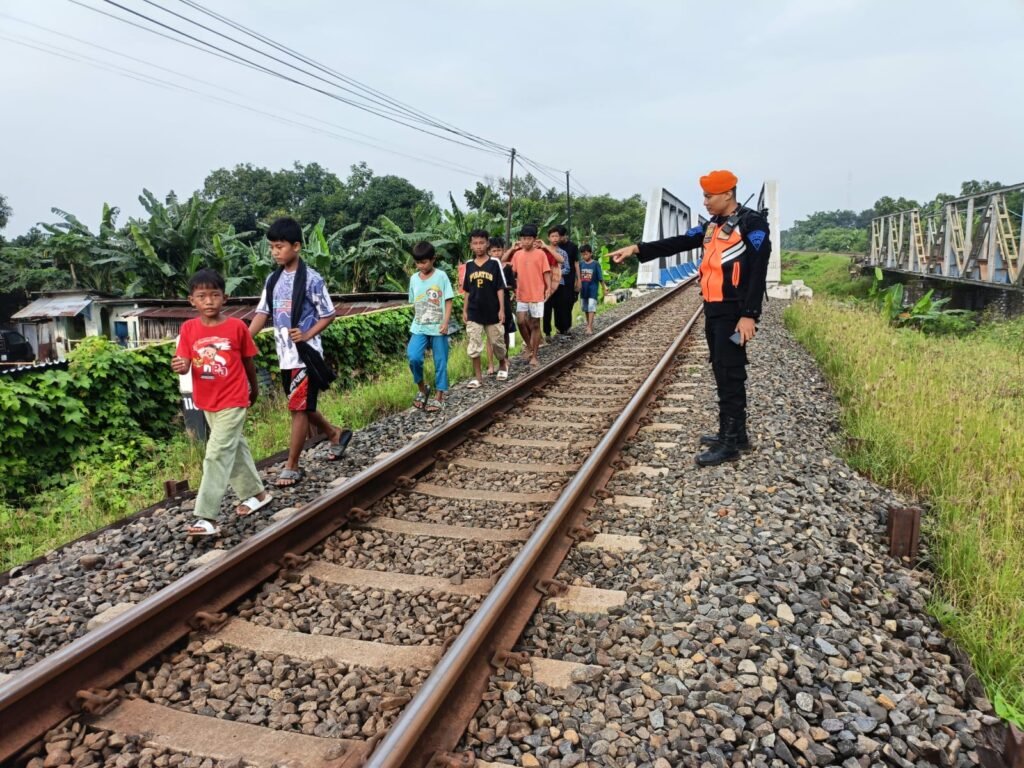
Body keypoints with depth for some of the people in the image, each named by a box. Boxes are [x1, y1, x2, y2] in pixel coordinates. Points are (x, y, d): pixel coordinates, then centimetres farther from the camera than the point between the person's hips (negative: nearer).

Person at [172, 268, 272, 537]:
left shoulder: (237, 326, -11)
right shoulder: (188, 329, -3)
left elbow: (248, 361, 2)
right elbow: (185, 363, -6)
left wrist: (254, 390, 13)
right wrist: (181, 366, -30)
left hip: (233, 401, -5)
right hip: (207, 402, 5)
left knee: (217, 455, -9)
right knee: (235, 448, 18)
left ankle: (207, 517, -7)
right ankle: (256, 493, 35)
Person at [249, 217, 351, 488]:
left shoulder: (311, 279, -12)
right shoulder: (273, 279, 7)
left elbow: (329, 315, -7)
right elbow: (262, 314, 8)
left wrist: (307, 335, -20)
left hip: (305, 355, -7)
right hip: (285, 355, 7)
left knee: (299, 409, -2)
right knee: (302, 407, 16)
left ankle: (292, 467, 7)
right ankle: (335, 434, 39)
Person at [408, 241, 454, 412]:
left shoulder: (441, 276, -5)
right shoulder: (414, 278, 7)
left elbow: (448, 301, -6)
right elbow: (414, 304, 14)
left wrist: (445, 323, -15)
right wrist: (417, 322, 13)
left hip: (438, 328, -3)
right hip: (419, 328, 3)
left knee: (440, 362, 4)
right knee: (413, 357, -14)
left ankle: (439, 396, 15)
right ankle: (422, 389, 8)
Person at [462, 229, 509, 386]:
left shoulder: (495, 263, -5)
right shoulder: (469, 265, 3)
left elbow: (500, 288, -5)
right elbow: (467, 291, 10)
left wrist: (501, 309, -9)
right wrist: (464, 310, 7)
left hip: (492, 312, -2)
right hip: (474, 314, 2)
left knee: (497, 342, 11)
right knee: (474, 346, 1)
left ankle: (502, 364, 38)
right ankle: (478, 377, 9)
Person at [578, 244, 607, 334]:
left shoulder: (596, 264, -6)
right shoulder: (581, 264, 3)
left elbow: (600, 277, -2)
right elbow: (578, 277, 7)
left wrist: (604, 287, -1)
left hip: (592, 289, -4)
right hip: (583, 289, 4)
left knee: (591, 308, -12)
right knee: (585, 309, 12)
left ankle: (590, 327, -16)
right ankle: (589, 325, 25)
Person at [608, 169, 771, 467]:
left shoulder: (752, 224, -10)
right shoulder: (712, 227, 15)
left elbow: (757, 272, -16)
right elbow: (678, 243, 13)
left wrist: (749, 315, -22)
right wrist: (637, 249, 4)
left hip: (734, 313, -9)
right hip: (713, 310, 9)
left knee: (730, 374, -8)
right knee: (723, 372, 12)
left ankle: (730, 443, -3)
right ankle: (735, 433, 22)